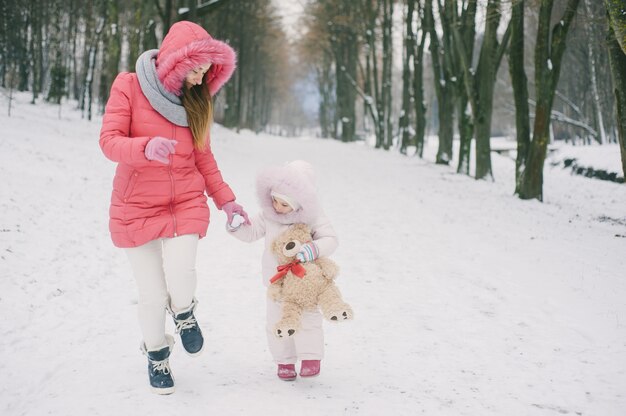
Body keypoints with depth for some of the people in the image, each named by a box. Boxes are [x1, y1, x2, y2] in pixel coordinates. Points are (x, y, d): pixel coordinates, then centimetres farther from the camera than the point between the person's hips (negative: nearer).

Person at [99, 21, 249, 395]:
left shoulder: (197, 98, 3)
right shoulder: (129, 87, -9)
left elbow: (203, 156, 10)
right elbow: (109, 141, -14)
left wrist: (225, 199, 4)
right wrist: (146, 147, -34)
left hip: (186, 204, 2)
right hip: (137, 207, -2)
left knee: (180, 277, -19)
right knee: (153, 294, 2)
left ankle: (185, 314, 17)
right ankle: (156, 355, 30)